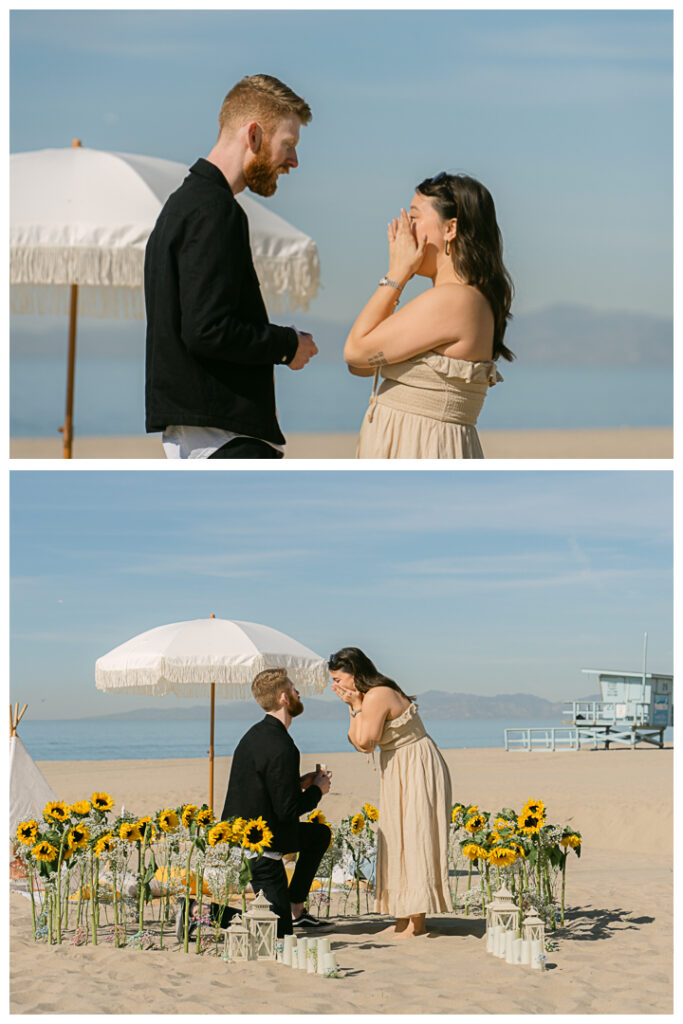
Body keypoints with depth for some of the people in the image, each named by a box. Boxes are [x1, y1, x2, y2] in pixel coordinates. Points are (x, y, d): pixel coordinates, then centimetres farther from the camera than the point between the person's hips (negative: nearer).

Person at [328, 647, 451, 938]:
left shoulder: (377, 697, -20)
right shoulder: (369, 695, 10)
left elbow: (366, 742, -21)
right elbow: (357, 741, 8)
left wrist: (356, 705, -14)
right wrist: (353, 707, 0)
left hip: (416, 771, -10)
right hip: (399, 772, 10)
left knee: (413, 842, -8)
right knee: (398, 843, 12)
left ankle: (417, 922, -5)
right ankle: (403, 919, 16)